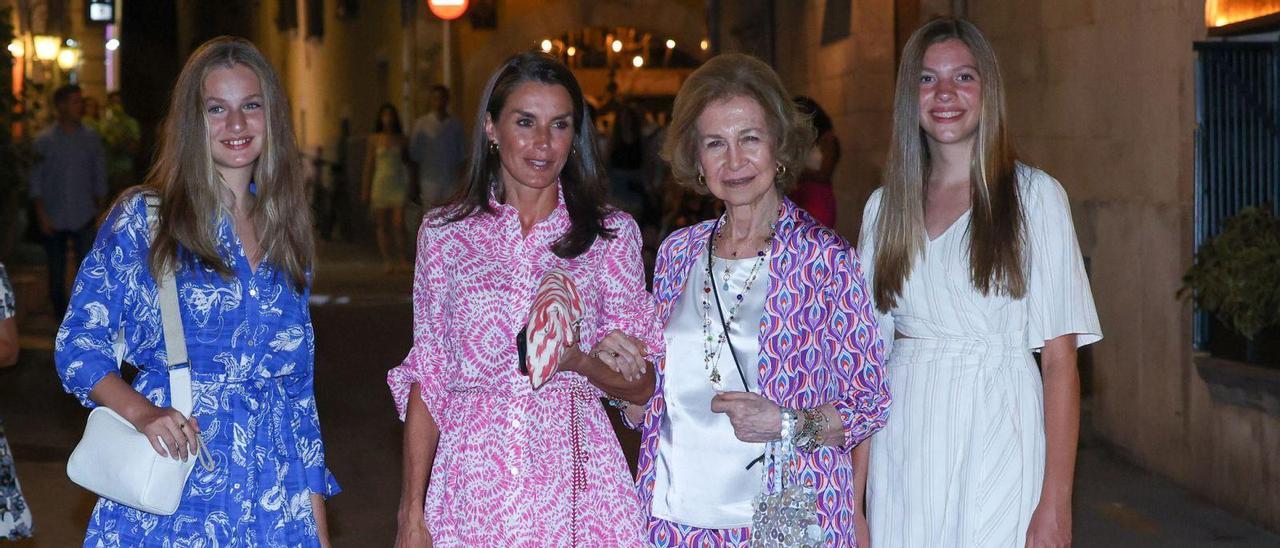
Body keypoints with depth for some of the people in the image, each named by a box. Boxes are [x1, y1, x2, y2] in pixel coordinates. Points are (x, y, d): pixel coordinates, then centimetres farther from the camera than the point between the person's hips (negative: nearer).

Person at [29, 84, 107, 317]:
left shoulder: (91, 138, 3)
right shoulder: (43, 141, 0)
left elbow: (99, 176, 9)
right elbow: (36, 182, 1)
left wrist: (98, 209, 6)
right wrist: (42, 215, -5)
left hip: (84, 218, 0)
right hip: (54, 219, 0)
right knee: (56, 273, 8)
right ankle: (61, 316, 20)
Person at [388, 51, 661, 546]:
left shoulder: (612, 233, 4)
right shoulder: (444, 232, 4)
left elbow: (641, 387, 4)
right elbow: (427, 377, 5)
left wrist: (582, 362, -17)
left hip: (577, 482, 0)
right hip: (474, 483, 0)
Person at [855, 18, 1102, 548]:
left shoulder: (1034, 196, -2)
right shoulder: (884, 207, 9)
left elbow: (1059, 359, -7)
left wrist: (1055, 504, -14)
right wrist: (852, 498, 2)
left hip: (997, 439, -3)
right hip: (905, 443, 3)